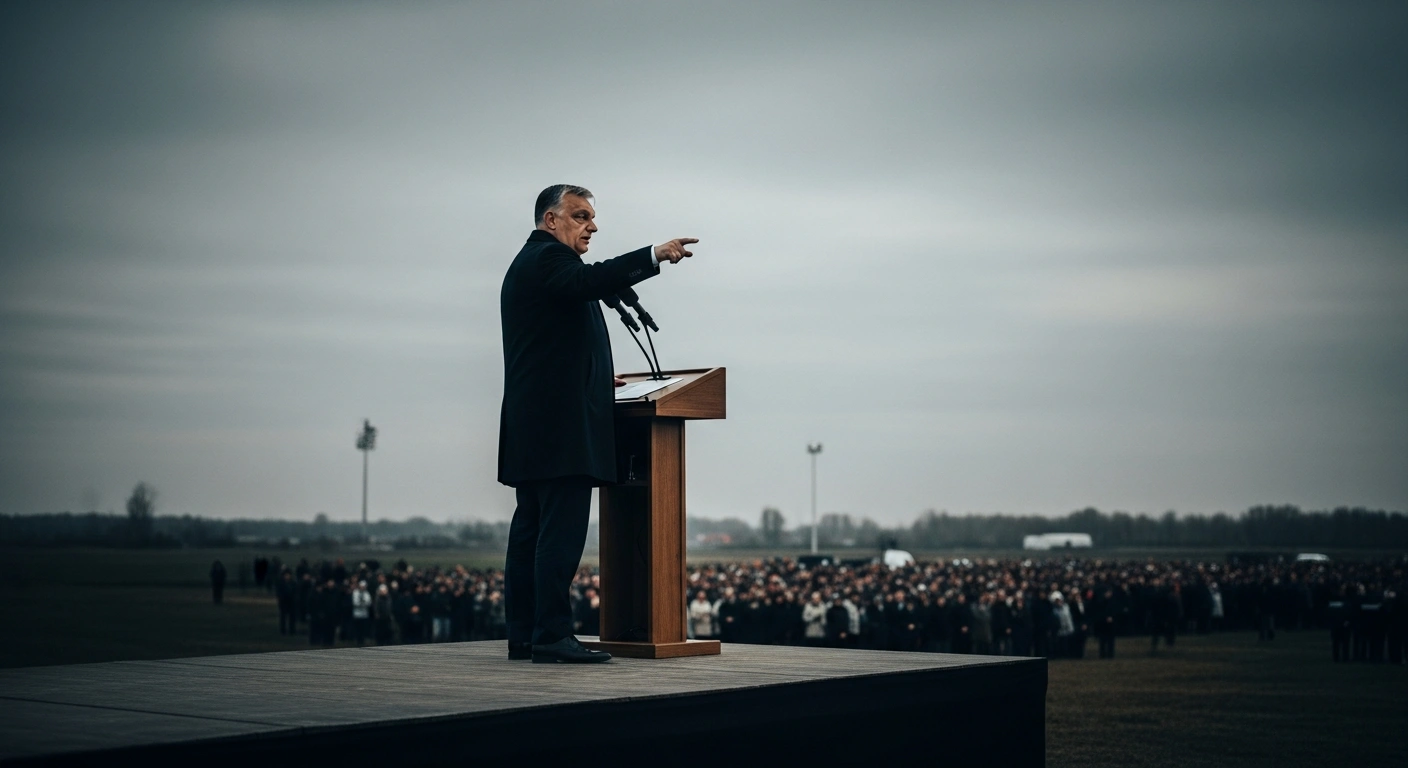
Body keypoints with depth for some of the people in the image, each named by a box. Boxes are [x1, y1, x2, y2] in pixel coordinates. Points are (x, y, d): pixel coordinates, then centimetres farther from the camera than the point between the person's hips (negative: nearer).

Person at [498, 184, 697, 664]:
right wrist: (654, 256, -33)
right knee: (561, 532, -12)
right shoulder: (547, 257, -6)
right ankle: (552, 637, -14)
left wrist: (592, 379, 24)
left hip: (532, 426, 11)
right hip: (561, 426, -11)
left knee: (531, 530, 8)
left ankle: (524, 636, 10)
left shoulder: (527, 265, 26)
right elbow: (592, 281, -28)